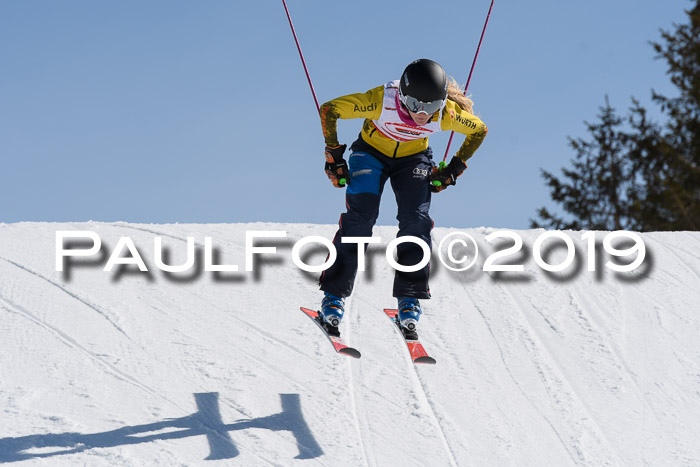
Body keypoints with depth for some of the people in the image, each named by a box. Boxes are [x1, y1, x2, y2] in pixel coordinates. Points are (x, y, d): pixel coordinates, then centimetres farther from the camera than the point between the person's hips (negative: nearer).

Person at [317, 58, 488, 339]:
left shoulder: (447, 113, -30)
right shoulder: (381, 100, -37)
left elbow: (479, 131, -7)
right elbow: (329, 110, -23)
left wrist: (453, 170, -8)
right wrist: (333, 156, -17)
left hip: (413, 158, 2)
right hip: (371, 152, -2)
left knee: (416, 221, -14)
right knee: (360, 216, -17)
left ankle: (409, 300, -3)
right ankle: (334, 296, -10)